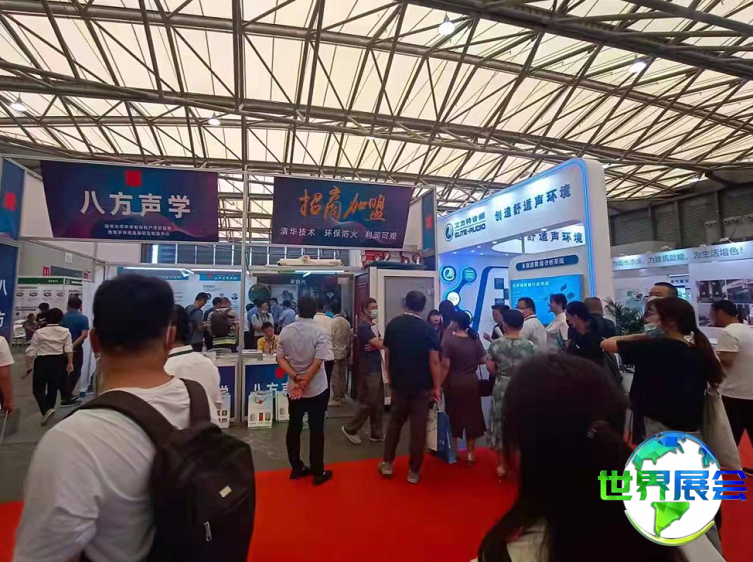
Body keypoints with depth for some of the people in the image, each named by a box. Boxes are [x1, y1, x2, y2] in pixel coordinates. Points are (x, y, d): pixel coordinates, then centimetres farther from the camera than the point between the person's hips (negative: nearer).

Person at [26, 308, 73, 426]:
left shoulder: (39, 332, -6)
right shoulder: (65, 331, -2)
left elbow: (31, 351, -4)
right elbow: (69, 348, -5)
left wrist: (28, 366, 6)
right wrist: (70, 363, 0)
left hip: (42, 361, -3)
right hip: (58, 361, 3)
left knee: (38, 389, 7)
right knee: (53, 388, 17)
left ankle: (46, 410, -12)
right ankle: (49, 409, 27)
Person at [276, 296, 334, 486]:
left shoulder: (286, 331, -1)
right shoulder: (320, 332, -14)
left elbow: (280, 358, -4)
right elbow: (318, 362, -20)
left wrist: (296, 378, -11)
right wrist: (303, 383, -15)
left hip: (293, 388, 4)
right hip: (317, 389, -4)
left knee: (294, 428, 16)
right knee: (316, 430, 7)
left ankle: (296, 468, 28)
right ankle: (318, 473, 17)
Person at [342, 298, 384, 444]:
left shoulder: (373, 326, 14)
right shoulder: (363, 327, -15)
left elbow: (379, 343, 12)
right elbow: (380, 344, -19)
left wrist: (376, 344, -8)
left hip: (377, 367, 9)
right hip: (368, 369, -9)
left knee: (378, 402, 12)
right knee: (368, 402, -2)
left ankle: (376, 433, 23)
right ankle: (350, 428, 15)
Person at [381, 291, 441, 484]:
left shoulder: (393, 324, -4)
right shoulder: (427, 329, -12)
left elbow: (387, 354, 3)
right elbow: (434, 361, -12)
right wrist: (437, 387, -3)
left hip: (398, 383, 3)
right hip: (421, 385, -3)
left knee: (395, 422, 19)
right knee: (418, 427, 9)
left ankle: (387, 464, 26)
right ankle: (413, 471, 19)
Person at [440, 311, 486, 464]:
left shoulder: (448, 340, -16)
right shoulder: (475, 339, -3)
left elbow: (445, 365, -18)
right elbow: (483, 360, 2)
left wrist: (439, 384, -10)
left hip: (454, 382, -3)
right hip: (472, 381, 3)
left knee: (454, 416, 14)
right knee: (471, 415, 14)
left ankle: (454, 450, 27)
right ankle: (471, 452, 22)